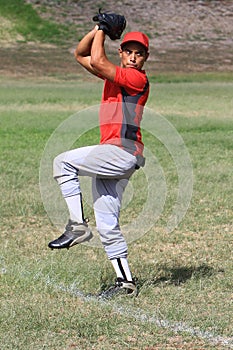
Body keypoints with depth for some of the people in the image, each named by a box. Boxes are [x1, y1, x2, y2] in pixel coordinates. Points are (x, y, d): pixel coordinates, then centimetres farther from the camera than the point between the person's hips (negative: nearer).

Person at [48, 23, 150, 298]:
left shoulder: (137, 78, -7)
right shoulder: (114, 75, 19)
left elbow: (97, 61, -15)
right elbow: (81, 55, 22)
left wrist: (102, 32, -1)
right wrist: (98, 28, 12)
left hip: (123, 152, -9)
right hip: (112, 159, 9)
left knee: (63, 162, -9)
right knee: (107, 225, 7)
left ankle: (77, 226, -11)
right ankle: (125, 282, 9)